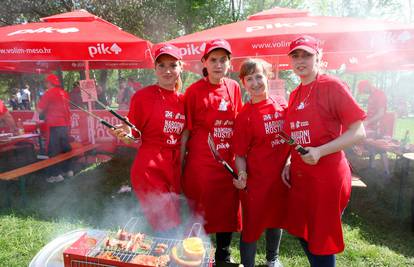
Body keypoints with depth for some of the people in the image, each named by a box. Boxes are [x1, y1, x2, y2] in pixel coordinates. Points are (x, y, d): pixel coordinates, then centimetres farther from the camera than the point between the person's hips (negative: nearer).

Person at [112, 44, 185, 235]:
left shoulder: (182, 100, 7)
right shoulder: (143, 96, -8)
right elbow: (134, 138, -3)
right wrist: (125, 135, -22)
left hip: (175, 169, 6)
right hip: (149, 169, -6)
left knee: (173, 227, 16)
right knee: (167, 230, -1)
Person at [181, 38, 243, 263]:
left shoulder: (233, 87, 4)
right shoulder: (194, 90, -7)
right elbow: (186, 131, -6)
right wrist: (181, 165, -7)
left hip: (229, 161, 5)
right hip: (201, 162, -4)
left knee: (227, 210, 16)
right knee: (201, 213, 7)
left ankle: (223, 256, 38)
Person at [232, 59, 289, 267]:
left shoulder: (282, 104, -1)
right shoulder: (245, 115, -11)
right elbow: (240, 154, -9)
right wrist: (242, 175, -25)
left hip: (282, 175, 5)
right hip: (256, 179, -4)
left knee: (276, 220, 23)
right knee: (252, 225, 8)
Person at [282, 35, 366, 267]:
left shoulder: (333, 85, -9)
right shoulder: (295, 94, 11)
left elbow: (358, 132, -12)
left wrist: (319, 152, -23)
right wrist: (289, 163, 6)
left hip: (327, 176, -7)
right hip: (299, 176, 7)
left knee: (322, 241, 7)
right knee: (302, 233, 20)